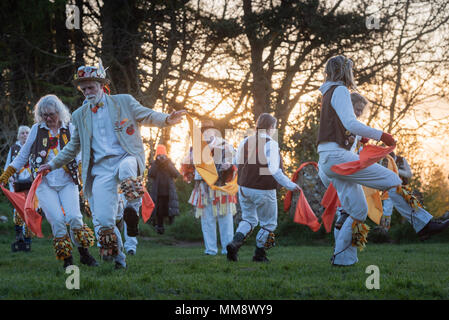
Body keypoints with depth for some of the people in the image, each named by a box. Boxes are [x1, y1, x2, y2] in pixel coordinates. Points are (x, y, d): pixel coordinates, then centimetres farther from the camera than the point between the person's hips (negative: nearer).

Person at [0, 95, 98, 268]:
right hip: (44, 184, 0)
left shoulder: (70, 129, 7)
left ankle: (84, 254, 2)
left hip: (67, 182, 0)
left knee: (74, 217, -16)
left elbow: (78, 153, 8)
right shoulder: (36, 129, 8)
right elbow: (24, 154, 16)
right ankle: (67, 259, -4)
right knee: (57, 220, -15)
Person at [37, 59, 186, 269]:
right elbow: (74, 146, 30)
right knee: (103, 220, -8)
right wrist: (53, 165, 27)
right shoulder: (79, 115, 19)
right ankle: (118, 258, 9)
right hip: (101, 170, 3)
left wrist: (167, 119, -14)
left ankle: (132, 208, -34)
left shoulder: (124, 102, 9)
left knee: (127, 166, -43)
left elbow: (147, 116, 7)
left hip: (126, 158, -3)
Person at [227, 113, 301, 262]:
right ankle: (259, 254, 15)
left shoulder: (245, 142, 3)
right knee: (268, 223, 12)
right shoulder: (270, 144, -14)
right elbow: (275, 171, -19)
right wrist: (291, 185, -11)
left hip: (244, 187, 6)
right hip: (263, 190, -6)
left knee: (249, 219, 21)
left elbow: (238, 162, 12)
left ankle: (235, 242, -1)